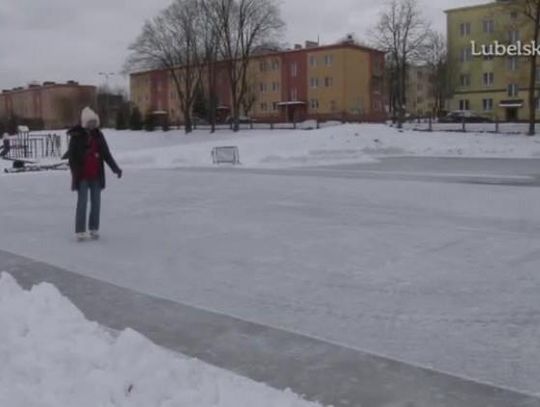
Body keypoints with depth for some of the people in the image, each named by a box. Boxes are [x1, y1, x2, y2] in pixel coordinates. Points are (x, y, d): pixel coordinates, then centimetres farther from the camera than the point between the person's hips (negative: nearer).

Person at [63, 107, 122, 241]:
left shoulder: (98, 135, 6)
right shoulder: (76, 136, -7)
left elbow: (106, 154, 9)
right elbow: (72, 155, -9)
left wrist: (115, 168, 1)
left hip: (96, 175, 4)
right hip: (82, 176, -4)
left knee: (96, 202, 7)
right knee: (82, 202, -3)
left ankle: (94, 228, 19)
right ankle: (80, 231, 5)